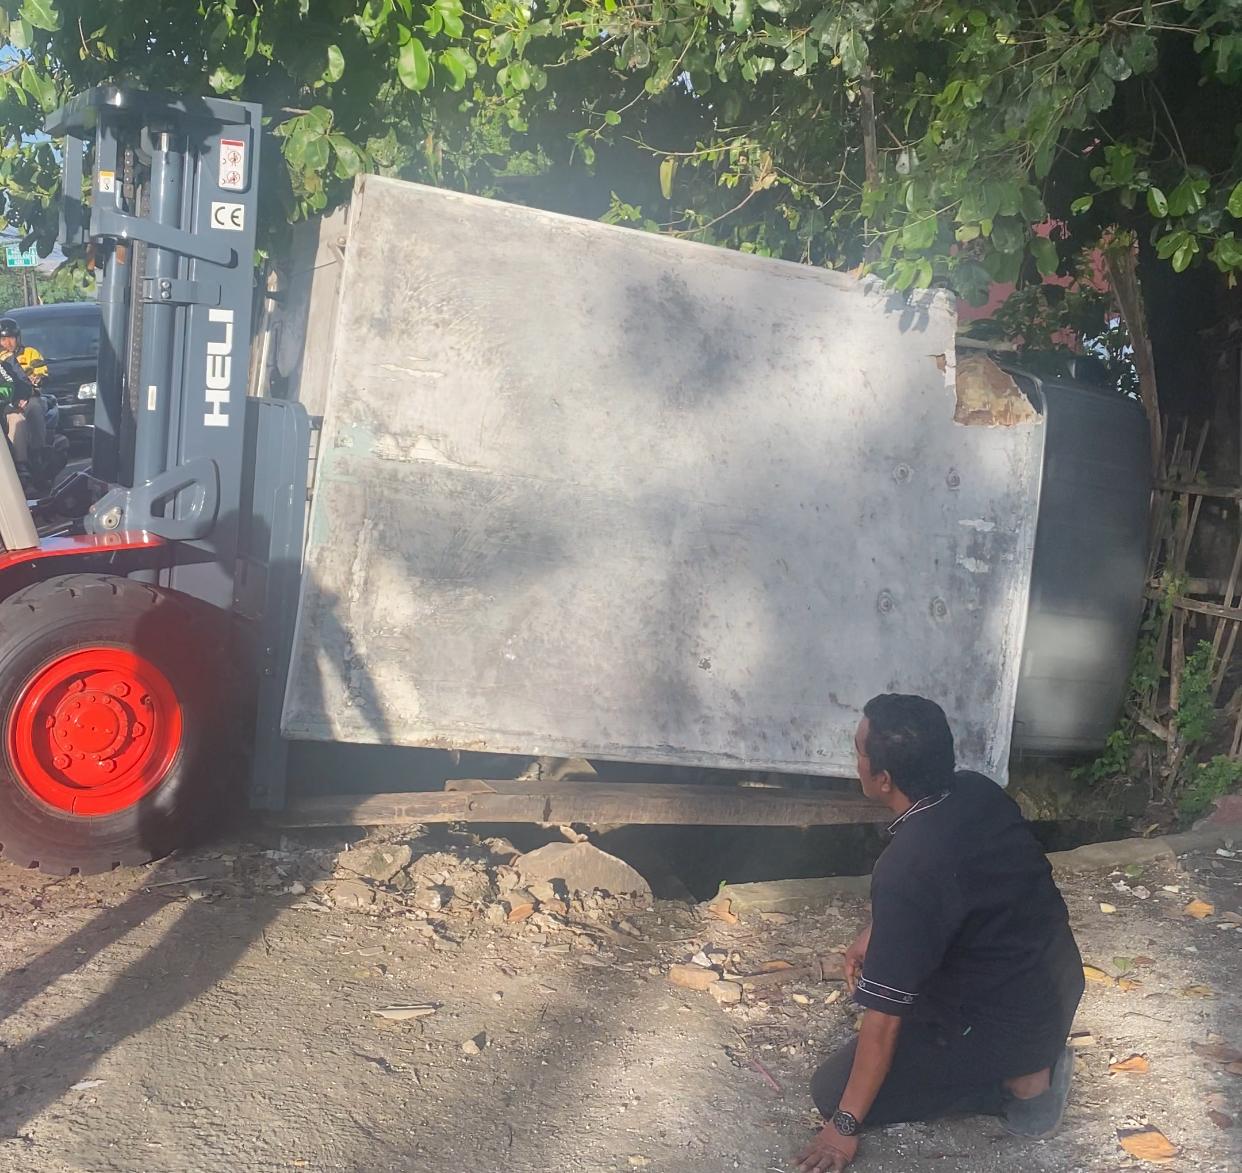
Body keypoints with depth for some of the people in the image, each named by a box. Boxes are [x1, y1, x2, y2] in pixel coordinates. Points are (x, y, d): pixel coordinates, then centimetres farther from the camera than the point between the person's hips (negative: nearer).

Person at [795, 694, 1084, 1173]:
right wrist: (871, 934, 12)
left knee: (831, 1092, 2)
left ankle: (1018, 1081, 1)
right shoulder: (977, 791, -7)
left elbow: (883, 1019, -24)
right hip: (1059, 981, 8)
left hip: (1010, 1022, -8)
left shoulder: (905, 873, -31)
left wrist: (845, 1125, -12)